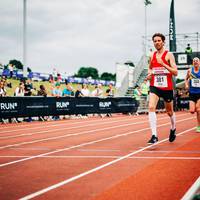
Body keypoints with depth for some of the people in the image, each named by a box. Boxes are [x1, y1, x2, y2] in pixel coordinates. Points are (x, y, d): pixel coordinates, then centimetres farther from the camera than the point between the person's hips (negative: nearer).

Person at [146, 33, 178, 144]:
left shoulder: (169, 55, -7)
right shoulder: (152, 56, 7)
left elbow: (175, 72, -14)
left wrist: (163, 64, -24)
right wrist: (149, 74, 5)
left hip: (167, 87, -3)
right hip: (155, 86, 3)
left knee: (169, 111, 14)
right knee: (151, 108, -20)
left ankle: (173, 129, 44)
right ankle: (154, 136, -23)